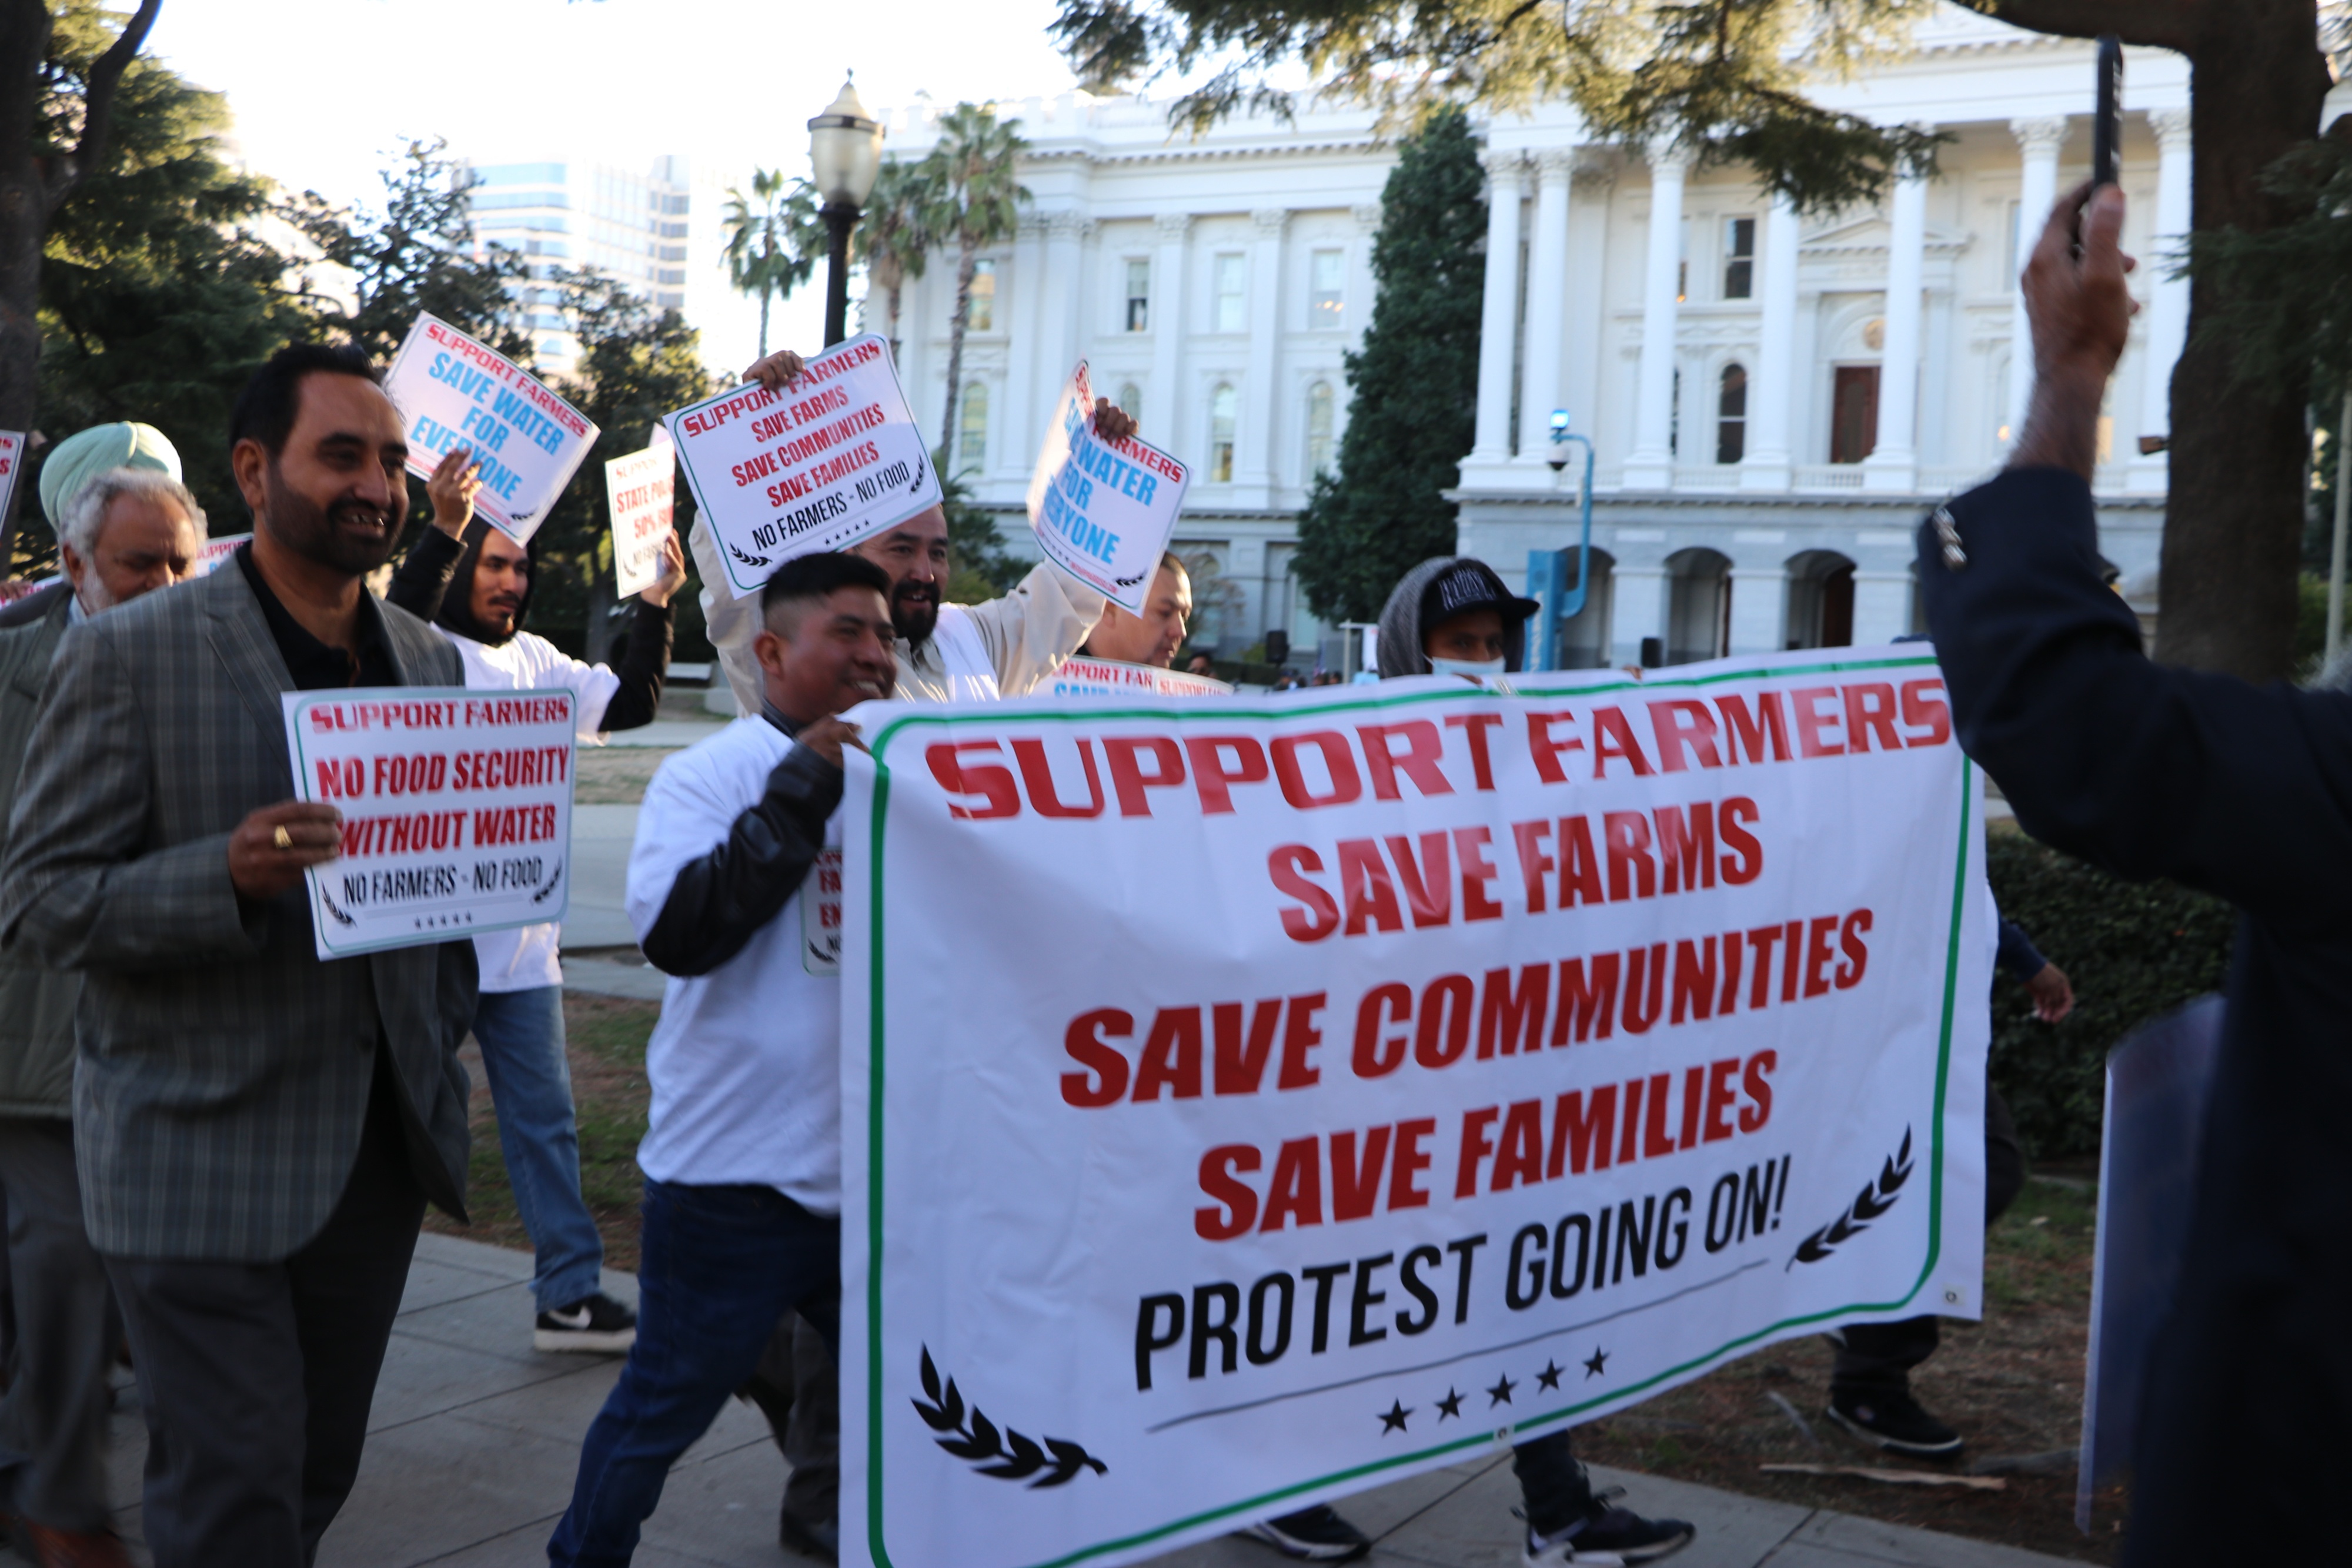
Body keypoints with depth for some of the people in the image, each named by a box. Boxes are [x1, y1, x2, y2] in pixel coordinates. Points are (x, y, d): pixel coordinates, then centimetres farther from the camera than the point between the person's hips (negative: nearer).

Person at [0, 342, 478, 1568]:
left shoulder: (431, 662, 10)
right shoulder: (126, 654, -7)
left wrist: (441, 1038, 7)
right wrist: (225, 876, -25)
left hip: (377, 1148, 6)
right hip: (202, 1161, -5)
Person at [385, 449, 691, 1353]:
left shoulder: (535, 662, 13)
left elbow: (629, 705, 11)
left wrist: (657, 604, 1)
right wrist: (444, 530, -40)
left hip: (521, 937, 6)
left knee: (544, 1118, 9)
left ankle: (571, 1294, 16)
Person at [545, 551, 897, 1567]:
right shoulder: (712, 775, -6)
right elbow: (676, 931, -21)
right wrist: (800, 795, -22)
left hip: (889, 1169, 4)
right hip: (737, 1174, -4)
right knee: (665, 1405, 12)